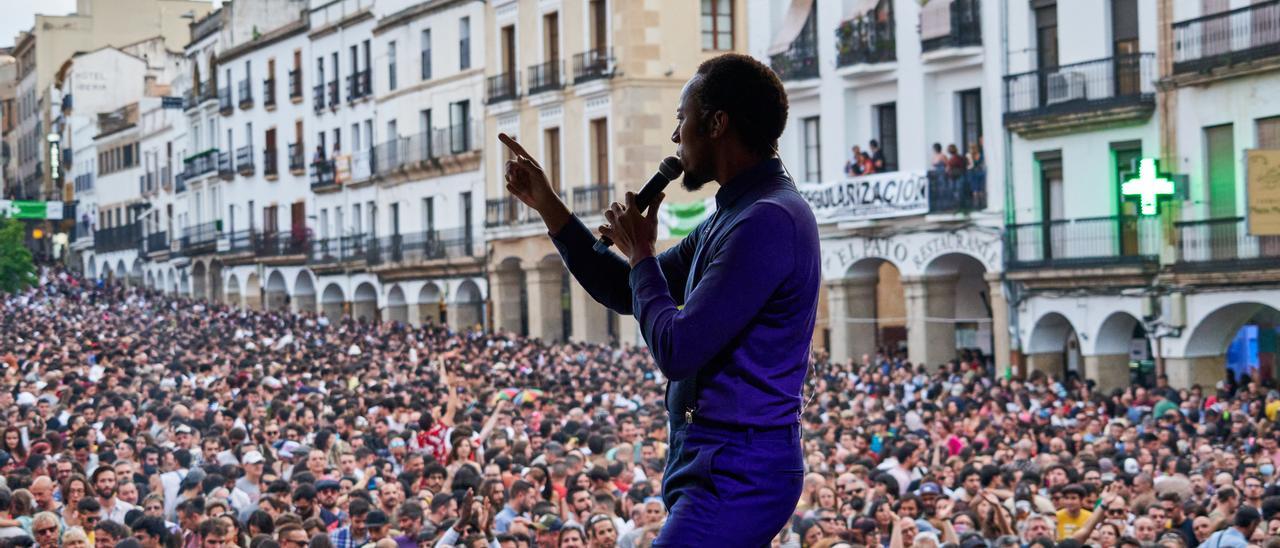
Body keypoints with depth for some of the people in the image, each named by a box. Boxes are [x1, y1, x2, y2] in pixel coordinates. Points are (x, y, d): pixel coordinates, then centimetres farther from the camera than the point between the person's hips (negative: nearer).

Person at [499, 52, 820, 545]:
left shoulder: (768, 221, -19)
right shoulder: (735, 213, 16)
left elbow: (676, 351, -22)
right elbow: (625, 293, 23)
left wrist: (641, 253, -6)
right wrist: (547, 206, 19)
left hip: (735, 478, -11)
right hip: (720, 466, 11)